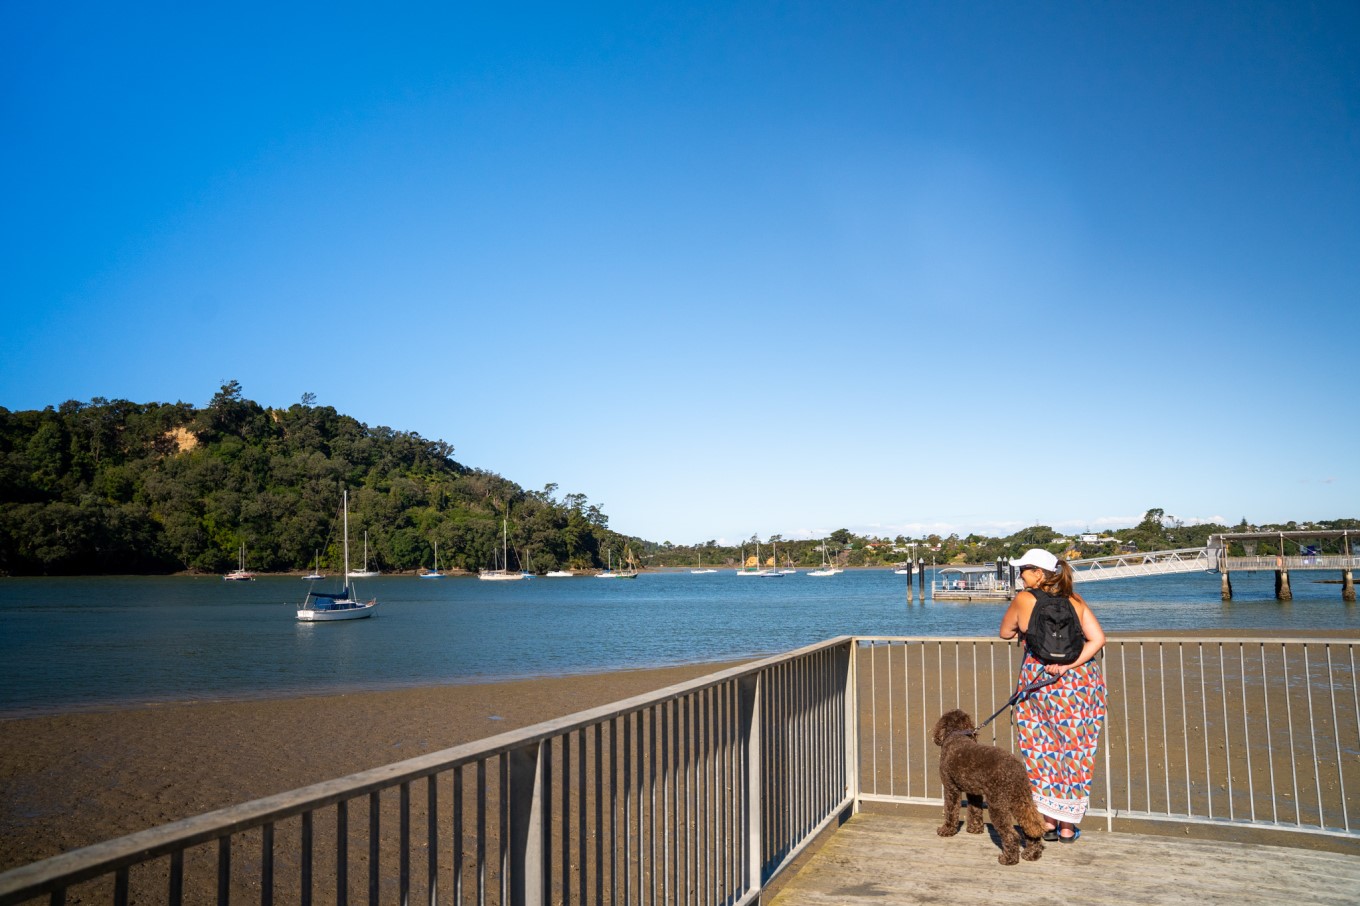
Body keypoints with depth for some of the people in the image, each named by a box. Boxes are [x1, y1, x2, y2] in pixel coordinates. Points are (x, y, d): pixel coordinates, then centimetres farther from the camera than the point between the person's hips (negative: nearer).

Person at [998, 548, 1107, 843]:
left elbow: (1005, 633, 7)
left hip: (1039, 681, -3)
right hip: (1082, 682, 3)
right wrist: (1069, 665, -10)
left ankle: (1048, 821, 15)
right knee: (1074, 751, 10)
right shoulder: (1074, 600, 4)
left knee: (1042, 751, 11)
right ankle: (1068, 826, 16)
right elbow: (1098, 638, -5)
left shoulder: (1023, 599, -5)